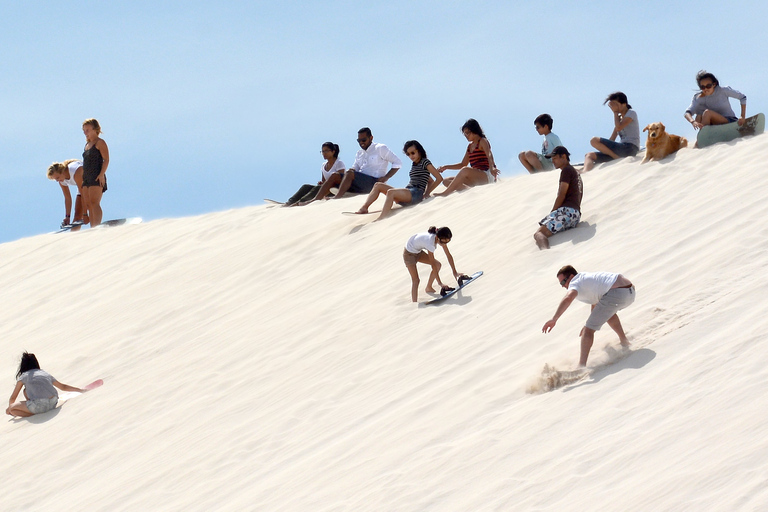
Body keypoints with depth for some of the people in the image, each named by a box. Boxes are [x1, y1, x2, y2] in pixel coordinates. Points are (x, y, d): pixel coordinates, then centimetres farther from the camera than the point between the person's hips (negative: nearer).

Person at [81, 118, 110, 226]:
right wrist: (83, 177, 19)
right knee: (89, 205, 4)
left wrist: (102, 174, -21)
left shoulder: (100, 143, -4)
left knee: (94, 203, -19)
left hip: (96, 178, -9)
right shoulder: (87, 144, 22)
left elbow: (106, 159, -12)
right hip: (87, 178, 9)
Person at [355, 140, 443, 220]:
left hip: (416, 194, -10)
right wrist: (426, 192, 14)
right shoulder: (414, 165, 24)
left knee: (390, 192, -36)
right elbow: (431, 181, 33)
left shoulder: (425, 162, -1)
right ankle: (364, 208, -15)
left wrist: (426, 194, -6)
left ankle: (381, 219, -51)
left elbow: (439, 178, -7)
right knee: (378, 185, 4)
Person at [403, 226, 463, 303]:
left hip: (418, 252, 8)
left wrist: (455, 272, -5)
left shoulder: (442, 239, -17)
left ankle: (429, 288, 17)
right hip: (409, 253, -8)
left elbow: (449, 255, -6)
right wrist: (440, 283, -28)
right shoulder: (430, 242, -39)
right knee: (415, 280, -14)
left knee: (438, 265, 1)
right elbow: (433, 265, -32)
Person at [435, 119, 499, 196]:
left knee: (465, 170, -38)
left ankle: (445, 193, -36)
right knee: (446, 181, -3)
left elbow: (489, 155, -22)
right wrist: (446, 167, 18)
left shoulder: (482, 141, -3)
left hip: (486, 176, -9)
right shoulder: (470, 146, 21)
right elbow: (463, 164, 28)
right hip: (476, 178, 9)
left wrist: (492, 169, -43)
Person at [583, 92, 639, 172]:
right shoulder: (619, 117, 24)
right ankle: (586, 172, -31)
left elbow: (618, 128, -15)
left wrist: (615, 112, -1)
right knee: (589, 156, -3)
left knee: (594, 140, -20)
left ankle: (616, 157, -18)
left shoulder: (631, 113, 1)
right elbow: (612, 138, 19)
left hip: (630, 148, -9)